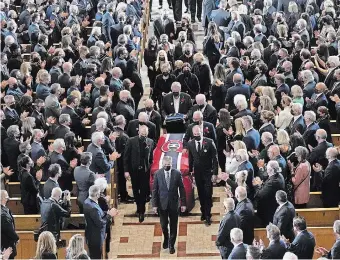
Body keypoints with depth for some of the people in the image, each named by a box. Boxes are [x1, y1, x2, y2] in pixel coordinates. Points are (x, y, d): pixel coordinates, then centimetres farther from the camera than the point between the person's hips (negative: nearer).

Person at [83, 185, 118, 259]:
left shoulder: (87, 201, -1)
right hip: (95, 238, -10)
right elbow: (100, 223, -26)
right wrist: (109, 215, -16)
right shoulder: (93, 207, -31)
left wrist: (108, 214, -1)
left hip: (91, 236, 10)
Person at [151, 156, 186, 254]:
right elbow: (154, 190, -3)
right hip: (162, 203, 0)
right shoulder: (157, 174, -6)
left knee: (173, 226, 7)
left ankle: (171, 245, 22)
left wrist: (183, 203, -3)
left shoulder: (177, 173, -7)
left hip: (174, 203, 0)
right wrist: (154, 204, -6)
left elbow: (181, 189, -2)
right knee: (164, 225, 10)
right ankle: (166, 238, 39)